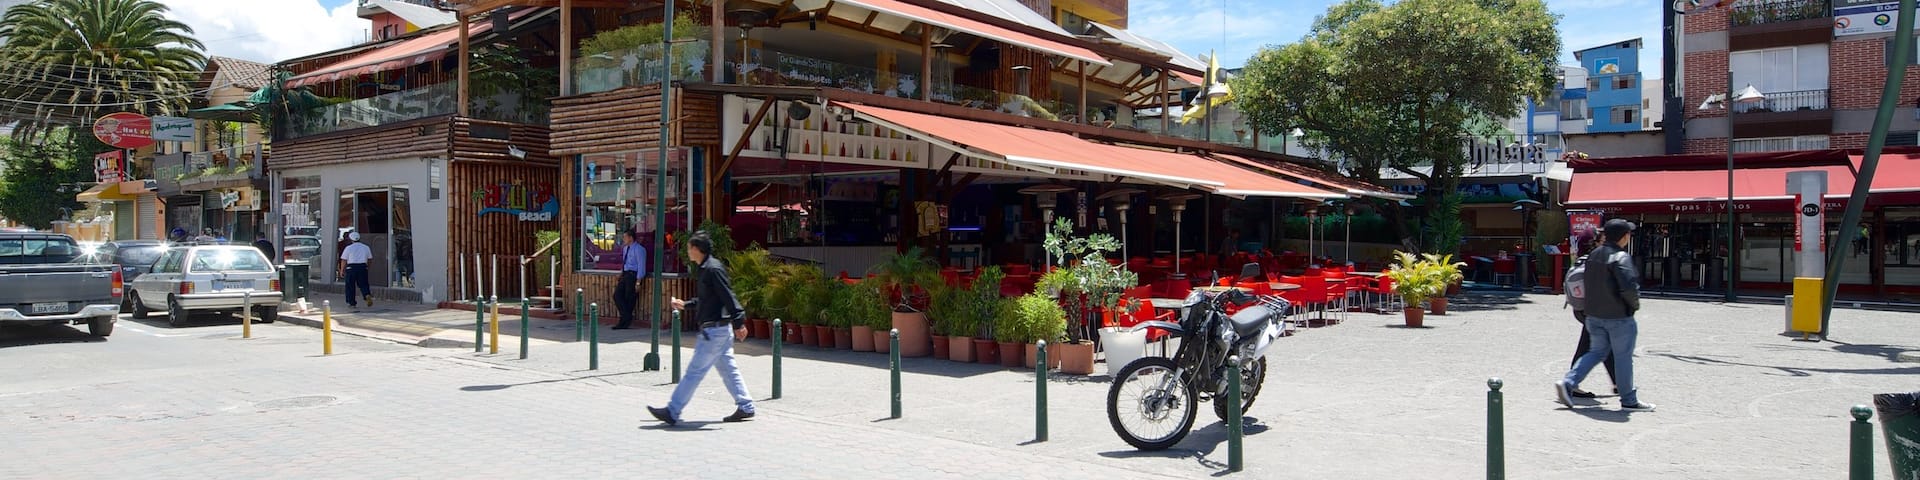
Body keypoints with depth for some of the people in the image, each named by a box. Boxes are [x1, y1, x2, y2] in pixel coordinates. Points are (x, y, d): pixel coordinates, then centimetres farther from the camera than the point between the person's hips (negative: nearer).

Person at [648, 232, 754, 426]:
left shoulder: (713, 269, -16)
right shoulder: (707, 269, 15)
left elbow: (729, 297, -21)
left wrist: (739, 323, -24)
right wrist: (685, 304, 26)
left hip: (714, 330, -10)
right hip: (720, 329, 10)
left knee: (694, 371, -4)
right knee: (728, 368, 12)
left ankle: (672, 412, 1)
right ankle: (745, 407, 16)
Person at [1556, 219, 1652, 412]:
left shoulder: (1593, 255, 8)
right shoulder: (1621, 257, -18)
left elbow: (1587, 284, 16)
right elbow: (1629, 287, -26)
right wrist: (1635, 304, -9)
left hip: (1594, 315, 7)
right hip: (1618, 316, -7)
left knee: (1597, 352, 15)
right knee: (1623, 358, 5)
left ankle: (1567, 383, 1)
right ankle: (1629, 400, 16)